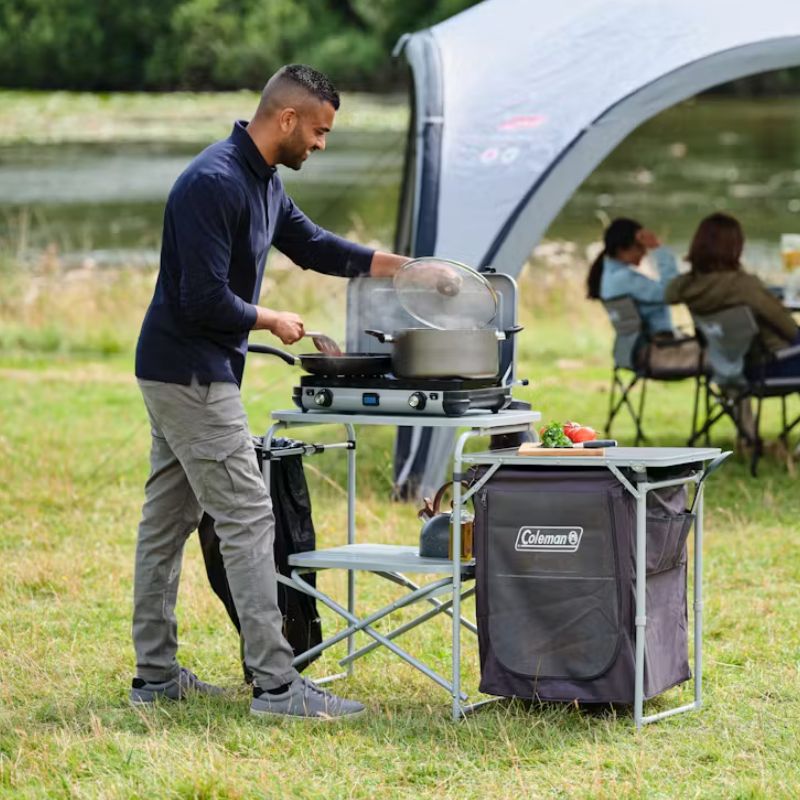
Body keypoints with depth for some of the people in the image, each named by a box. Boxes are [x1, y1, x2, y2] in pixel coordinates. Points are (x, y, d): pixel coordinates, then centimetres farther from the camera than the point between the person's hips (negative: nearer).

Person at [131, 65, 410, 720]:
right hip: (191, 375, -10)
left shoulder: (264, 183, 9)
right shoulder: (214, 184, -23)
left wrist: (408, 268, 15)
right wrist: (272, 322, -9)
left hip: (182, 376, 11)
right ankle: (276, 684, -10)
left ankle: (156, 674, 20)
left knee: (168, 520, 13)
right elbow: (205, 300, -26)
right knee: (248, 519, -10)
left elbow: (313, 245, 21)